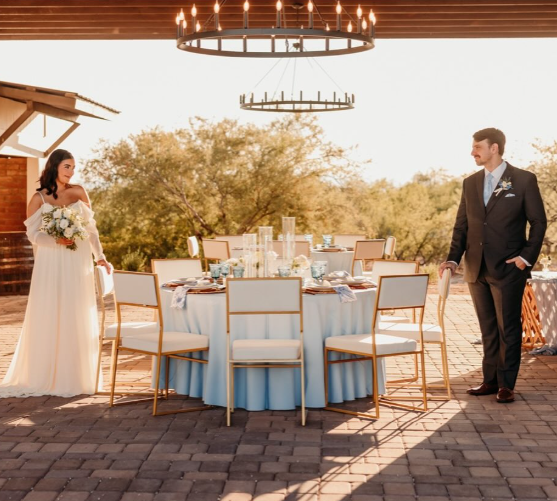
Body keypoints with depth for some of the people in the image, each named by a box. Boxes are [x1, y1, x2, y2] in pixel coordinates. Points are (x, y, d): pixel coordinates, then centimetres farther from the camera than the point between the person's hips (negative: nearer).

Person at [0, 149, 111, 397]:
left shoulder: (78, 192, 9)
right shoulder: (38, 198, 2)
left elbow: (91, 228, 10)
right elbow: (33, 234, -4)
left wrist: (100, 256, 2)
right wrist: (56, 240, -21)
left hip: (77, 265, 2)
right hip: (51, 266, -2)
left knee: (77, 319, 3)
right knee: (48, 319, -1)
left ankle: (74, 375, 11)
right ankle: (45, 375, 7)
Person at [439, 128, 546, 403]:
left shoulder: (524, 180, -3)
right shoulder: (470, 183, 10)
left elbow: (538, 222, -2)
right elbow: (461, 225, 11)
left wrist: (527, 257, -10)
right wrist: (453, 259, 0)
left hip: (508, 269, -5)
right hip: (476, 269, 5)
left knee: (508, 328, 2)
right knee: (488, 328, 12)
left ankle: (506, 385, 11)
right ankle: (490, 380, 20)